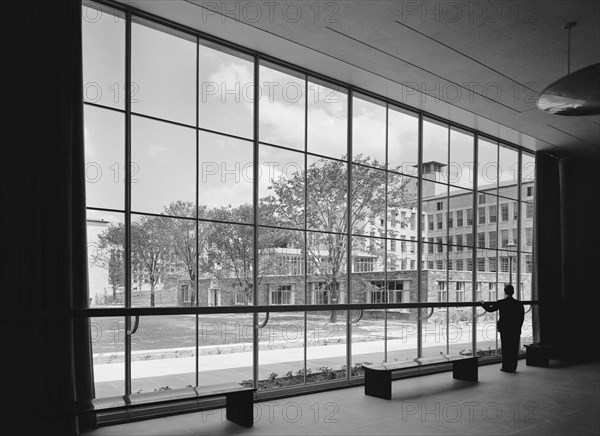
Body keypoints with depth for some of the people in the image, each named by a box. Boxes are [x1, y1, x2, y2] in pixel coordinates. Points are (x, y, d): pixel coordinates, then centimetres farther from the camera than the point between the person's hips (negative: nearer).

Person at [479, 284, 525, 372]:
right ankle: (513, 367, 12)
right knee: (514, 348, 9)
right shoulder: (519, 304, -3)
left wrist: (483, 303, 19)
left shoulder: (501, 303, -10)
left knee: (505, 348, 7)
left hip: (504, 329, -2)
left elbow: (490, 309, 3)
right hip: (516, 329, 2)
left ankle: (506, 367, 9)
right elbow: (522, 318, 1)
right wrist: (518, 327, 12)